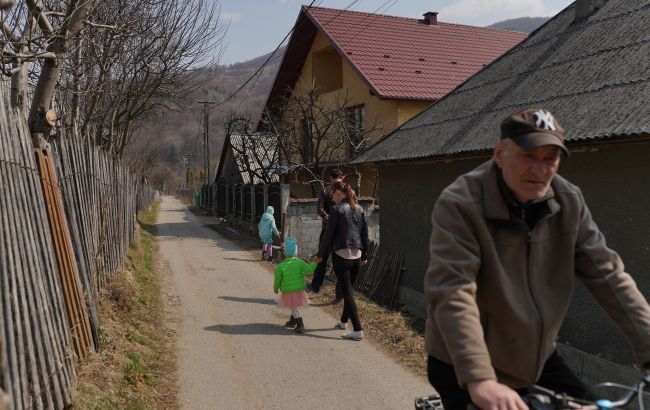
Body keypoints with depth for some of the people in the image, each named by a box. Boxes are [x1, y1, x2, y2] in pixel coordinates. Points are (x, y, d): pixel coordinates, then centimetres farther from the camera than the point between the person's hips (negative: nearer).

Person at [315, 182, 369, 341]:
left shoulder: (336, 209, -11)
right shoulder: (359, 209, 8)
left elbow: (329, 234, -9)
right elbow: (365, 232, 12)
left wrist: (321, 254, 0)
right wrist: (364, 254, 20)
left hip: (341, 255, -7)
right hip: (357, 256, 7)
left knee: (347, 292, -3)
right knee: (348, 289, 21)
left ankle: (358, 330, -6)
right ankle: (344, 321, 36)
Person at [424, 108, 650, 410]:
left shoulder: (569, 202, -4)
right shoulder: (460, 204, -21)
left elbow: (607, 275, -3)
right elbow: (452, 293, -31)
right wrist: (480, 379, -40)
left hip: (537, 360, 5)